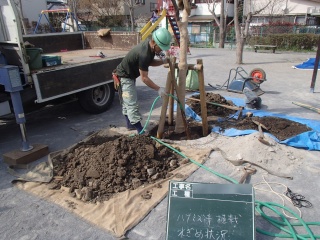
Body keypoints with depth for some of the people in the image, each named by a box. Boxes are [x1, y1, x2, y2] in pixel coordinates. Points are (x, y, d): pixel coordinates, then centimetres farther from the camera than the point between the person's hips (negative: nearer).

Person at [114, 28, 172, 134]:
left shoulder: (150, 46, -7)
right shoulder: (144, 54, -34)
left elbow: (150, 62, 8)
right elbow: (144, 78, -28)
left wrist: (163, 61, -8)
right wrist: (158, 89, -25)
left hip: (130, 76, 10)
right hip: (124, 77, -10)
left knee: (127, 102, 20)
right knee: (132, 104, -8)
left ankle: (130, 124, 33)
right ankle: (140, 131, -5)